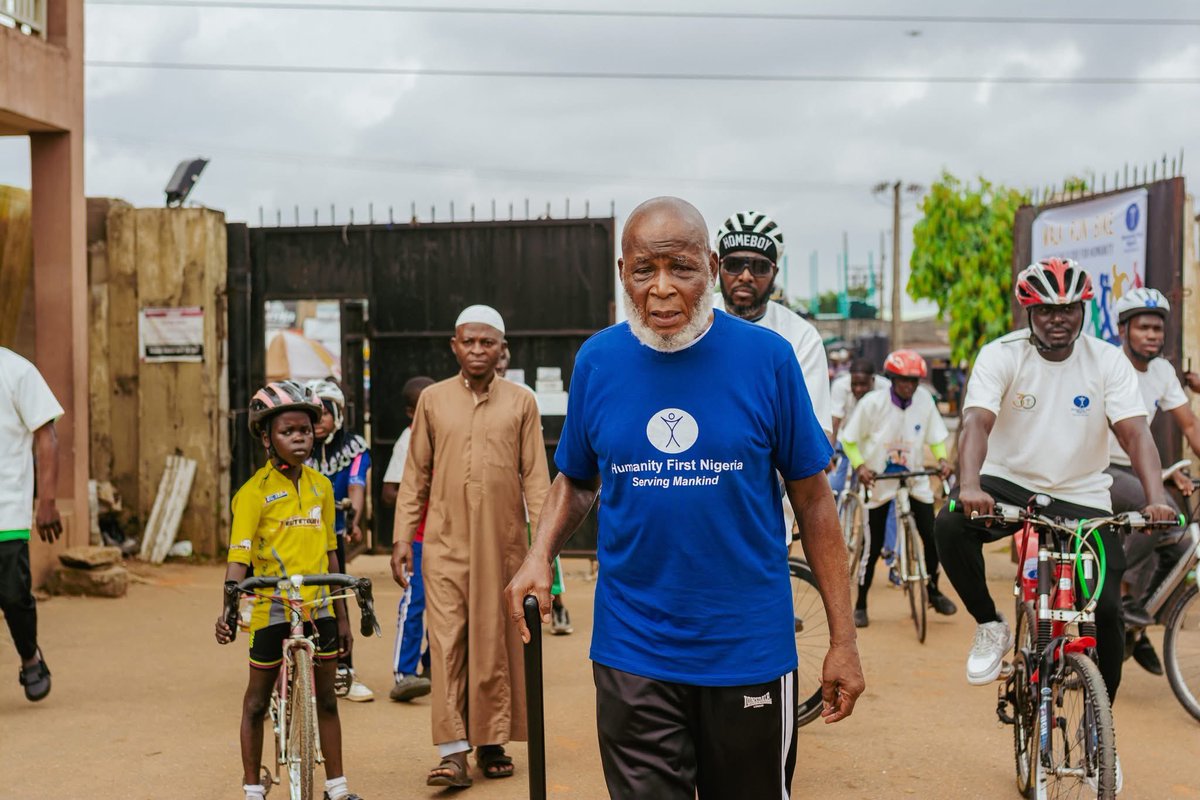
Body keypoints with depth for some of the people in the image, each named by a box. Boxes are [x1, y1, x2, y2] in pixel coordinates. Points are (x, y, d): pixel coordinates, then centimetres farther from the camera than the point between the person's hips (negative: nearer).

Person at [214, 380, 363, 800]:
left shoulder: (321, 486, 5)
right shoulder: (254, 491, -10)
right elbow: (239, 555, -17)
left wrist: (342, 617, 12)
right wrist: (228, 608, -32)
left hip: (318, 607, 4)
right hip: (271, 608, -4)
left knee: (326, 698, 12)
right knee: (258, 701, 9)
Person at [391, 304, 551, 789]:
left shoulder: (521, 403, 5)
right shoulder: (433, 400, 6)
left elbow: (535, 476, 4)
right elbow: (415, 475, 8)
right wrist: (402, 538, 3)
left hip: (503, 544, 0)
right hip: (445, 544, 0)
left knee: (497, 643, 6)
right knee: (447, 643, -5)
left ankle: (493, 743, 18)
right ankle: (453, 751, -2)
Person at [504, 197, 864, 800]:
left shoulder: (767, 357, -8)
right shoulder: (596, 361, -2)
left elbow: (812, 499, -2)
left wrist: (843, 639, -3)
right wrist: (538, 556, -7)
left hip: (750, 653, 0)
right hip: (634, 654, 1)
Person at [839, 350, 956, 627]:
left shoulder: (924, 399, -8)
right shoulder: (873, 402, -16)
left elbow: (936, 437, 3)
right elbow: (849, 440, -6)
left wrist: (942, 459, -15)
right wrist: (860, 466, -21)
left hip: (916, 480, 3)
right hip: (879, 482, -2)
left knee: (933, 538, -2)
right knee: (873, 547, 1)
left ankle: (933, 591, 24)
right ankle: (860, 606, 16)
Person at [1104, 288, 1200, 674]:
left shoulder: (1163, 371, 6)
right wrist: (1164, 471, -36)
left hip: (1131, 471, 7)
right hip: (1095, 469, -7)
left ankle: (1135, 627, 14)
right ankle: (1126, 596, -17)